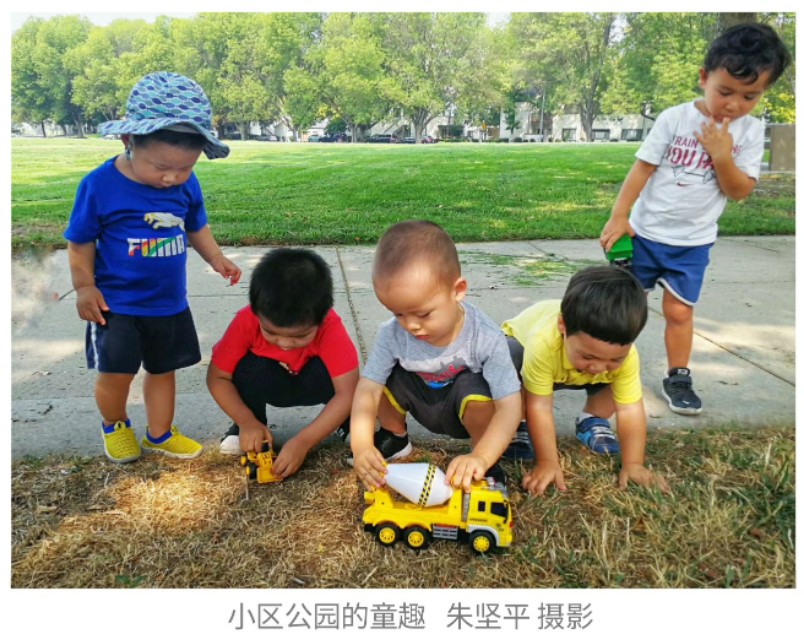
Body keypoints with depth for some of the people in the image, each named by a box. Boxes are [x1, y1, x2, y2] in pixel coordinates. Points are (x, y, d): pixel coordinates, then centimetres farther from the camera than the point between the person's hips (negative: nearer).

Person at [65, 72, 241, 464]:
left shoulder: (187, 184, -7)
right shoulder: (100, 185, -16)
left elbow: (196, 227, 9)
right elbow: (80, 241, -6)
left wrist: (216, 258, -5)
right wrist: (85, 287, -8)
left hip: (169, 303, 4)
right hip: (116, 304, -3)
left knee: (163, 369, 15)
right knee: (115, 372, -4)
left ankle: (159, 434, 34)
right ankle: (114, 425, 29)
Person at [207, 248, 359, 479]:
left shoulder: (330, 328, -36)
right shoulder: (246, 321, -30)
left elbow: (347, 393, -40)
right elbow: (217, 377, -21)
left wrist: (303, 441, -46)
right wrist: (247, 421, -33)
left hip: (311, 384, -1)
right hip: (270, 384, 2)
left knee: (328, 374, -35)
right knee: (247, 367, -31)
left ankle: (352, 427, -7)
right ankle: (250, 431, -4)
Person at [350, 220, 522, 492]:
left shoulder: (486, 337, -33)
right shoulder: (392, 334, -24)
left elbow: (510, 406, -34)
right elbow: (367, 390, -25)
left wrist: (481, 458, -48)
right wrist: (361, 445, -41)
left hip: (466, 408, -3)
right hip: (422, 403, 4)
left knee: (474, 388, -35)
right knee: (382, 377, -20)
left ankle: (487, 466, -7)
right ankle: (395, 436, 13)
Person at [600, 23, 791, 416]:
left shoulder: (750, 132, -3)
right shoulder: (674, 119, -9)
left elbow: (740, 191, -5)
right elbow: (642, 168, -8)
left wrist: (722, 156, -21)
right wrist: (618, 217, -13)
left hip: (693, 242, 1)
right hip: (646, 232, -1)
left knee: (679, 311, 4)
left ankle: (677, 377, 19)